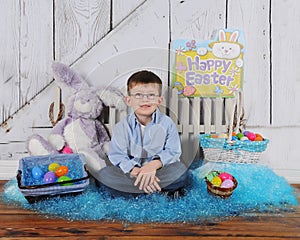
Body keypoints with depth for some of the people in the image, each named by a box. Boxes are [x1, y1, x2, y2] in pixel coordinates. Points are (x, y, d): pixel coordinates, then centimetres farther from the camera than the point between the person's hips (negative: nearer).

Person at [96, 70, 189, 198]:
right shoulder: (122, 126, -4)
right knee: (103, 175, -24)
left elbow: (172, 152, -9)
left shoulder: (166, 123, -5)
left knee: (180, 170, -28)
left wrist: (153, 164, -27)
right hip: (131, 171, 1)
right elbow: (117, 156, -11)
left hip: (159, 170, -1)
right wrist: (136, 171, -28)